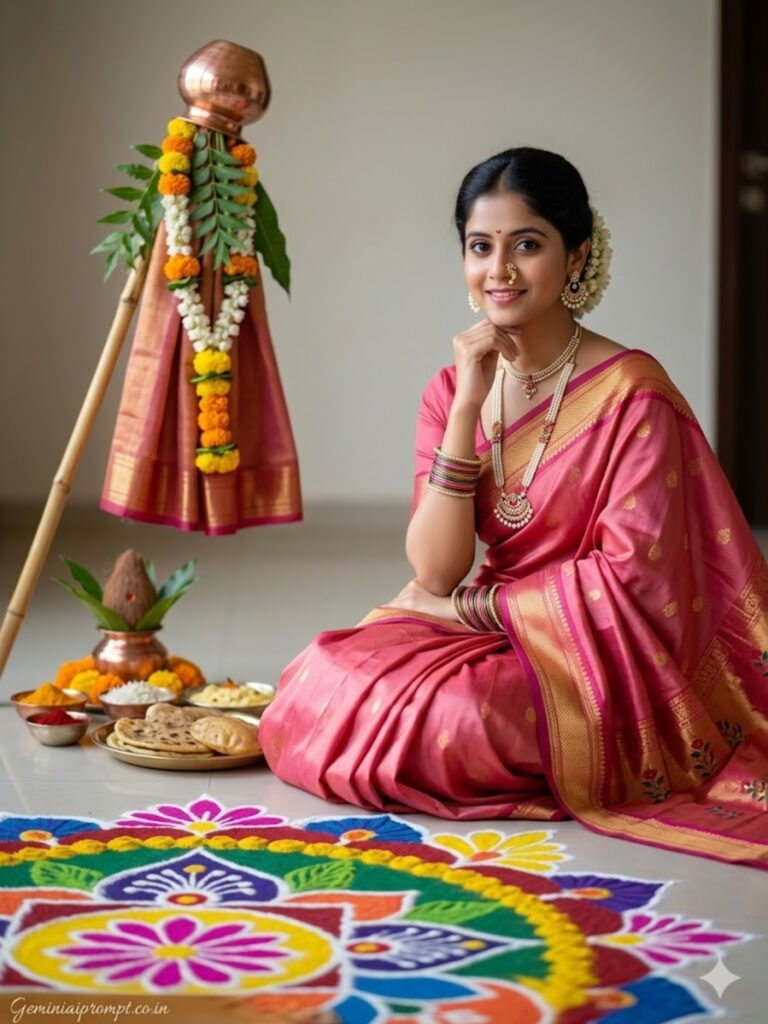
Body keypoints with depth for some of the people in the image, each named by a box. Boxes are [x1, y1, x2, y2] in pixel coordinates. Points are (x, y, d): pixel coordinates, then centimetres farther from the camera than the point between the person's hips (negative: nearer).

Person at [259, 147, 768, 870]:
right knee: (330, 675, -20)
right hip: (498, 642, 5)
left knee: (448, 710, -31)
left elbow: (632, 580, -15)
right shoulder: (453, 390, 3)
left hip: (605, 662, -5)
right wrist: (466, 408, -15)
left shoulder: (629, 391, -14)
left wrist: (469, 607, -9)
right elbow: (435, 573, -7)